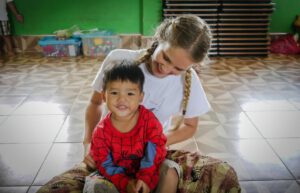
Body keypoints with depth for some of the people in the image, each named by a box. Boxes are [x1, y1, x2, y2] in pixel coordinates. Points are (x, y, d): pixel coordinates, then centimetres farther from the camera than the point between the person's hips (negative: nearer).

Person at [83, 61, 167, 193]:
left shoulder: (148, 119, -15)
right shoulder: (101, 131, -13)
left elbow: (155, 149, -15)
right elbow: (104, 164, -10)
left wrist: (146, 178, -26)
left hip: (146, 173, 0)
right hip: (117, 177, 0)